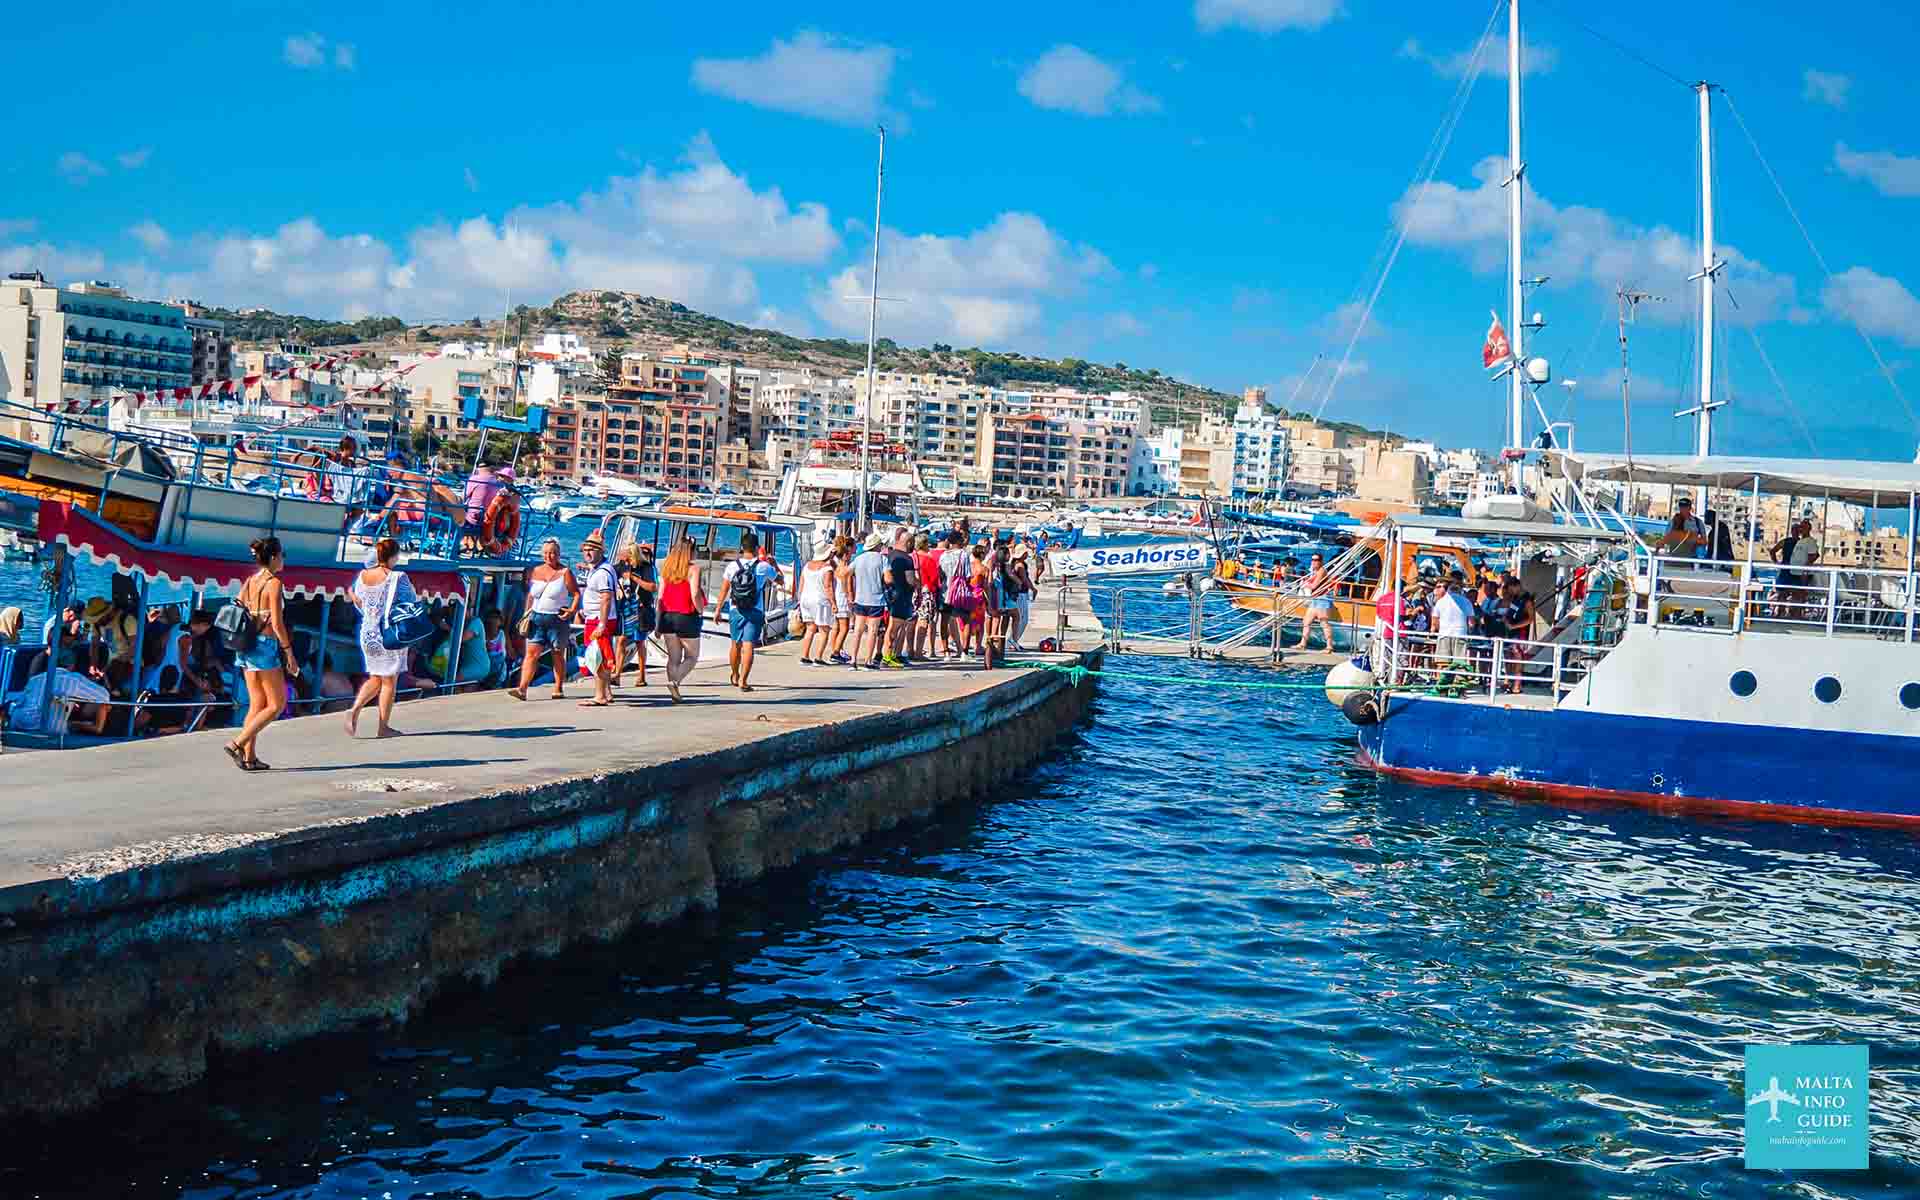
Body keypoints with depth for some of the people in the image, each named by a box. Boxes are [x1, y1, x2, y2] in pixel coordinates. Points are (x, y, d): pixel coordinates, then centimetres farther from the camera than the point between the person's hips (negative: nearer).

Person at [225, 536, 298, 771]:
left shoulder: (249, 581, 9)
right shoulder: (274, 583, -12)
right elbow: (277, 623, -17)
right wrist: (289, 653, -11)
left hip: (246, 646, 8)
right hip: (266, 645, -8)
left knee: (257, 704, 12)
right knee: (277, 705, 1)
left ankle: (249, 757, 10)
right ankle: (237, 744, -9)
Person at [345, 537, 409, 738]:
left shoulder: (362, 576, 0)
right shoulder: (397, 578, -15)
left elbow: (359, 605, 11)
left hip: (367, 633, 5)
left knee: (375, 679, 19)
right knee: (389, 681, 6)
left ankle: (355, 709, -3)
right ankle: (383, 727, 10)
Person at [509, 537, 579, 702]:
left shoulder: (565, 572, -3)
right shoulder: (535, 571, 10)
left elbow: (577, 594, -3)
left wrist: (573, 610, -17)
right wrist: (527, 613, 12)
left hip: (558, 619, -4)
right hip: (537, 618, 4)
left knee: (558, 655, 5)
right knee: (531, 653, -6)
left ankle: (558, 689, 14)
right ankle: (522, 689, -13)